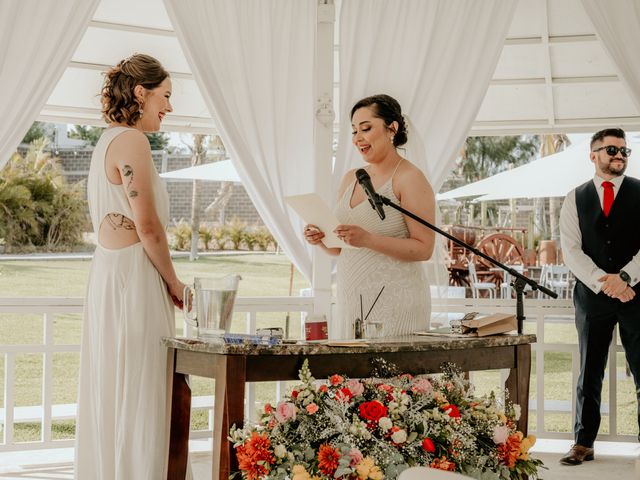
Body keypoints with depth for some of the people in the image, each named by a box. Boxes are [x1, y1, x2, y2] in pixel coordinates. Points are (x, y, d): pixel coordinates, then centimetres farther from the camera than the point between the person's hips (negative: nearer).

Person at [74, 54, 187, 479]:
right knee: (138, 394, -5)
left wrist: (165, 281, 14)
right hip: (133, 277, -10)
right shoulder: (132, 142, -13)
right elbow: (148, 227, -16)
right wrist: (174, 282, -3)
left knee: (111, 393, 13)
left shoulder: (108, 141, 16)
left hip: (109, 272, 10)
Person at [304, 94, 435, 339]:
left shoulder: (410, 179, -7)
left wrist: (369, 240, -23)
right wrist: (321, 239, -2)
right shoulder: (350, 179, 14)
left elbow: (424, 249, -13)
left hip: (394, 303, -6)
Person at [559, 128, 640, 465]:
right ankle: (583, 443, 12)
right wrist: (604, 283, -12)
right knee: (589, 374, 6)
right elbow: (571, 250, -1)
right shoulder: (575, 199, 8)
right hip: (592, 296, 1)